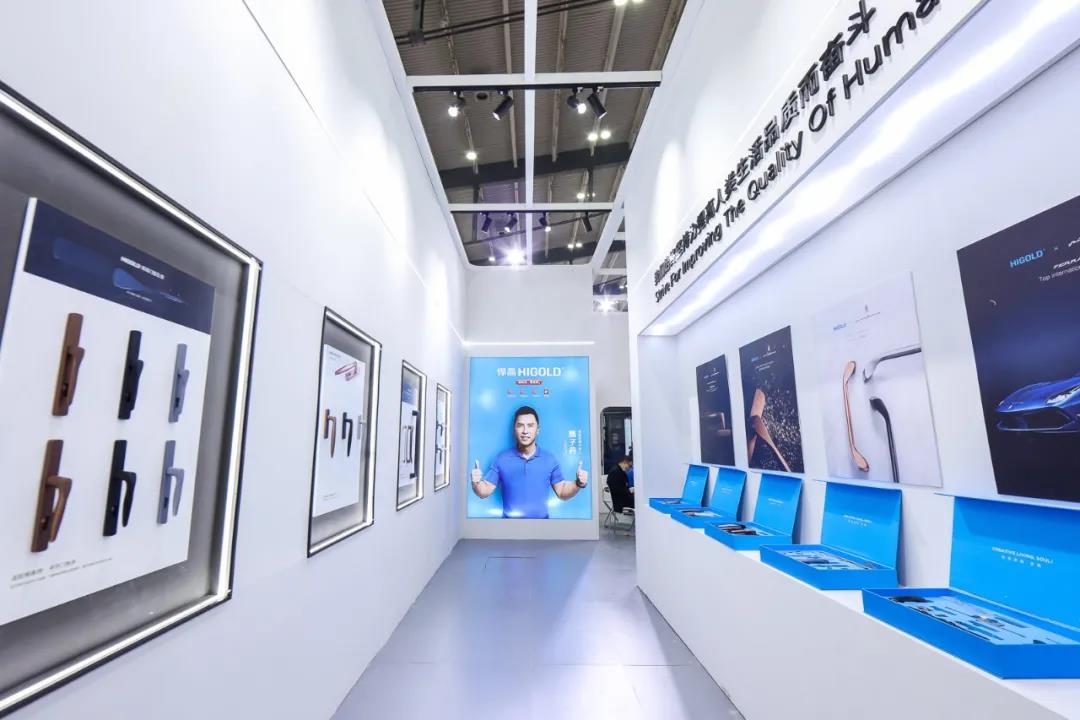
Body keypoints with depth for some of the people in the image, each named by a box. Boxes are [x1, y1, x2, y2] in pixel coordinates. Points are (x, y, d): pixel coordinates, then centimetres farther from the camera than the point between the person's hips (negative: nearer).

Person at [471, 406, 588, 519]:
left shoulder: (550, 460, 0)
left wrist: (578, 483, -13)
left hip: (541, 519, 1)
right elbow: (485, 491, 1)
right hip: (510, 519, 0)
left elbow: (562, 492, 4)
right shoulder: (502, 459, -2)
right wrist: (476, 483, -19)